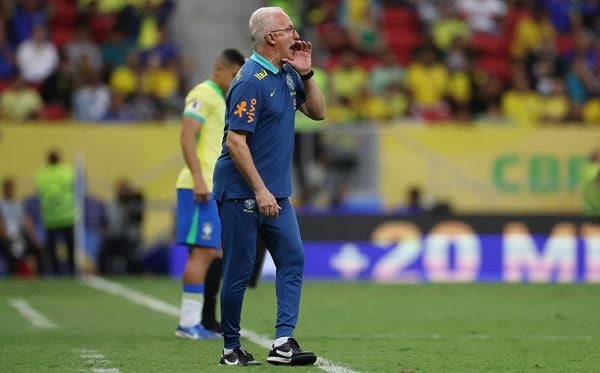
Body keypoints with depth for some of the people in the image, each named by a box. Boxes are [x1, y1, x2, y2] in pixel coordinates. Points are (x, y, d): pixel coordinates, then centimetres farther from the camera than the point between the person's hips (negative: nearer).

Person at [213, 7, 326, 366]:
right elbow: (235, 141, -20)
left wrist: (306, 73, 2)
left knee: (293, 258, -2)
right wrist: (260, 191, -22)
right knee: (240, 270, -2)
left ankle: (284, 342, -5)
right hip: (241, 192, -8)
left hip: (276, 194, 8)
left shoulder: (287, 74, 10)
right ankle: (232, 348, 9)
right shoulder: (251, 81, -17)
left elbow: (318, 112, 17)